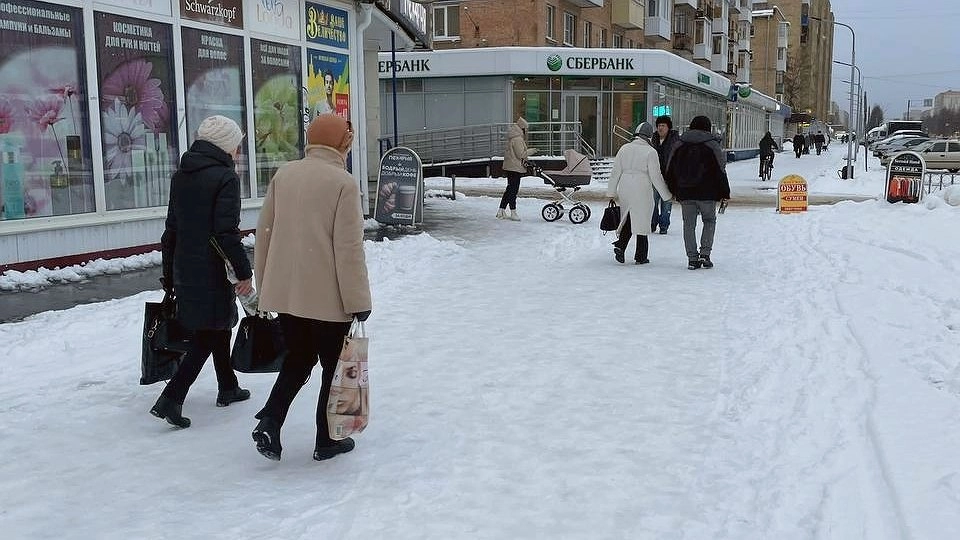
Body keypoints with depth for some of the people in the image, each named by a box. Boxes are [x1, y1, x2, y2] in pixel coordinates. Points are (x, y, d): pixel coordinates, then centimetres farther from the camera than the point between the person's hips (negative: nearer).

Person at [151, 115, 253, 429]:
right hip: (213, 271, -8)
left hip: (185, 269, 8)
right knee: (207, 336, -1)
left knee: (217, 327, 21)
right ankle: (171, 398, -8)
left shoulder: (181, 176, 10)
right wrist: (244, 273, -15)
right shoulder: (225, 177, -13)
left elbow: (171, 229, 14)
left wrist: (169, 274, 19)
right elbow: (227, 232, -20)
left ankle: (228, 388, 34)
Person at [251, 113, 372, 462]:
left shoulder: (283, 175, 5)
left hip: (284, 292, 5)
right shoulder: (343, 182, -12)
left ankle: (269, 421, 5)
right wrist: (358, 300, -9)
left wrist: (265, 285, 19)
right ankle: (327, 441, 19)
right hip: (328, 296, -5)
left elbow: (264, 233, 9)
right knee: (334, 365, 12)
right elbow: (349, 248, -15)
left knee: (298, 358, 21)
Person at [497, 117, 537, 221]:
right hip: (515, 168, -10)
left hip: (509, 167, 10)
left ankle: (501, 211, 16)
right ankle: (513, 213, 1)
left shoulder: (512, 138, 16)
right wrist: (531, 151, -5)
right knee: (513, 189, -4)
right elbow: (521, 154, -19)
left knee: (510, 189, 14)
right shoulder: (517, 139, -16)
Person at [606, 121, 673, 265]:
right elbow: (656, 176, -7)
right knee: (641, 220, 6)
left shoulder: (624, 148, 5)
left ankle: (620, 245, -4)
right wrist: (667, 195, 2)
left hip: (624, 189, 4)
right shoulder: (650, 152, -7)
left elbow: (615, 171, 7)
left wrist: (611, 192, 15)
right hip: (642, 190, -4)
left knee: (628, 218, 17)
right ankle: (640, 256, 11)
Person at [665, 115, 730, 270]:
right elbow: (720, 171, -4)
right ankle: (704, 254, 3)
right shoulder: (712, 146, -3)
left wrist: (674, 191, 21)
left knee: (689, 224, 7)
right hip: (706, 193, -2)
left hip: (685, 194, 3)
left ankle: (692, 258, 5)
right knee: (709, 221, 14)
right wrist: (724, 193, 1)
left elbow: (670, 171, 12)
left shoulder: (680, 146, 8)